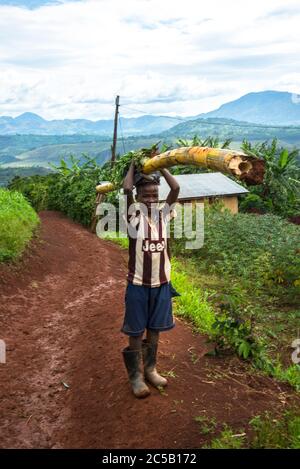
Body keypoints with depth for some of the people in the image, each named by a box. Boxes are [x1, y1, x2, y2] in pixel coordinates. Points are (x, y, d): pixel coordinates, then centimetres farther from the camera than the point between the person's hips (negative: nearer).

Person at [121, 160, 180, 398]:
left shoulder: (163, 213, 2)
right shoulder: (134, 214, -7)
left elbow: (176, 188, -10)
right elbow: (126, 188, -22)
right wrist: (133, 165, -6)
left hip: (162, 283, 4)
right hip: (138, 284, -3)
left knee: (154, 330, 17)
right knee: (136, 333, 8)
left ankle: (150, 370, 34)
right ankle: (136, 376, 22)